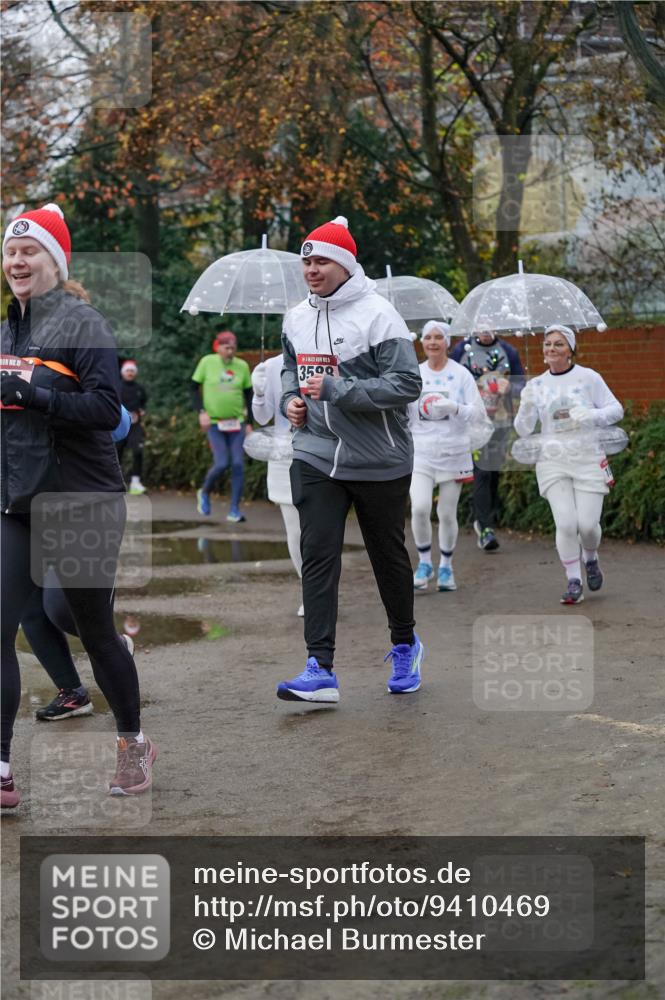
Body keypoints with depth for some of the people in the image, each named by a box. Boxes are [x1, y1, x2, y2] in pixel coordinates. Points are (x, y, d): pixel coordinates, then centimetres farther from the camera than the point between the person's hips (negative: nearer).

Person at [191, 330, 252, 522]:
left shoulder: (242, 366, 2)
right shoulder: (207, 362, -4)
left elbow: (248, 395, 11)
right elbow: (194, 388, 3)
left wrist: (249, 422, 7)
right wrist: (201, 412, -9)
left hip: (236, 422, 2)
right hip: (214, 422, -2)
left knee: (238, 465, -5)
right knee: (221, 463, -12)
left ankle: (234, 511, 3)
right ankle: (204, 493, 18)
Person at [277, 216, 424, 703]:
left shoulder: (377, 314, -14)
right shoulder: (297, 318, 7)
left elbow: (407, 383, -20)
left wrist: (336, 390, -23)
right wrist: (290, 398, 3)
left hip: (379, 461, -4)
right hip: (316, 457, 4)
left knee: (389, 555, 12)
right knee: (318, 557, -6)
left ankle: (405, 645, 34)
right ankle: (321, 669, -8)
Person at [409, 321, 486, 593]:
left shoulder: (461, 374, -1)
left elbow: (479, 413, -5)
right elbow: (403, 416, 16)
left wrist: (454, 407, -21)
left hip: (453, 453, -1)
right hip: (420, 453, 1)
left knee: (447, 514, 4)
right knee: (419, 508, -16)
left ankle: (446, 567, 22)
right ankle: (424, 563, 4)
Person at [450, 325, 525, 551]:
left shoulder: (508, 352, 8)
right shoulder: (461, 350, 3)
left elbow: (522, 386, 9)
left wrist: (508, 387, -13)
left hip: (501, 422, 3)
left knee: (494, 473, 9)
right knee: (481, 473, -11)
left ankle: (485, 520, 27)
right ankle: (485, 529, -12)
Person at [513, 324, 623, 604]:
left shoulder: (588, 378, -1)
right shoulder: (537, 385, 6)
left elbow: (616, 409, 2)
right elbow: (523, 430, 3)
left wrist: (592, 415, -17)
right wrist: (527, 405, -16)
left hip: (588, 460, -1)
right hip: (553, 462, 1)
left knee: (587, 523, -5)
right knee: (566, 523, -12)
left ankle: (590, 559, 29)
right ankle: (574, 583, 3)